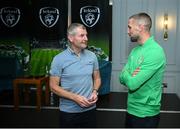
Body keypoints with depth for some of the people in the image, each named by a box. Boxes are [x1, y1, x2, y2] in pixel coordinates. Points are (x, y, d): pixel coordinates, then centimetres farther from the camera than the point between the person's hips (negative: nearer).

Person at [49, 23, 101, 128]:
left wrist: (95, 91, -8)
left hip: (90, 109, 3)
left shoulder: (92, 56, 1)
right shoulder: (59, 59, -9)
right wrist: (75, 97, -18)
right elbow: (54, 86, -8)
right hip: (69, 111, -3)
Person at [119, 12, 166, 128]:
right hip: (131, 109, 8)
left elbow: (132, 84, -26)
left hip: (146, 113, -7)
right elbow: (122, 78, 4)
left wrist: (126, 74, -6)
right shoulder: (135, 50, 6)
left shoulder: (155, 52, -22)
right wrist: (131, 76, -17)